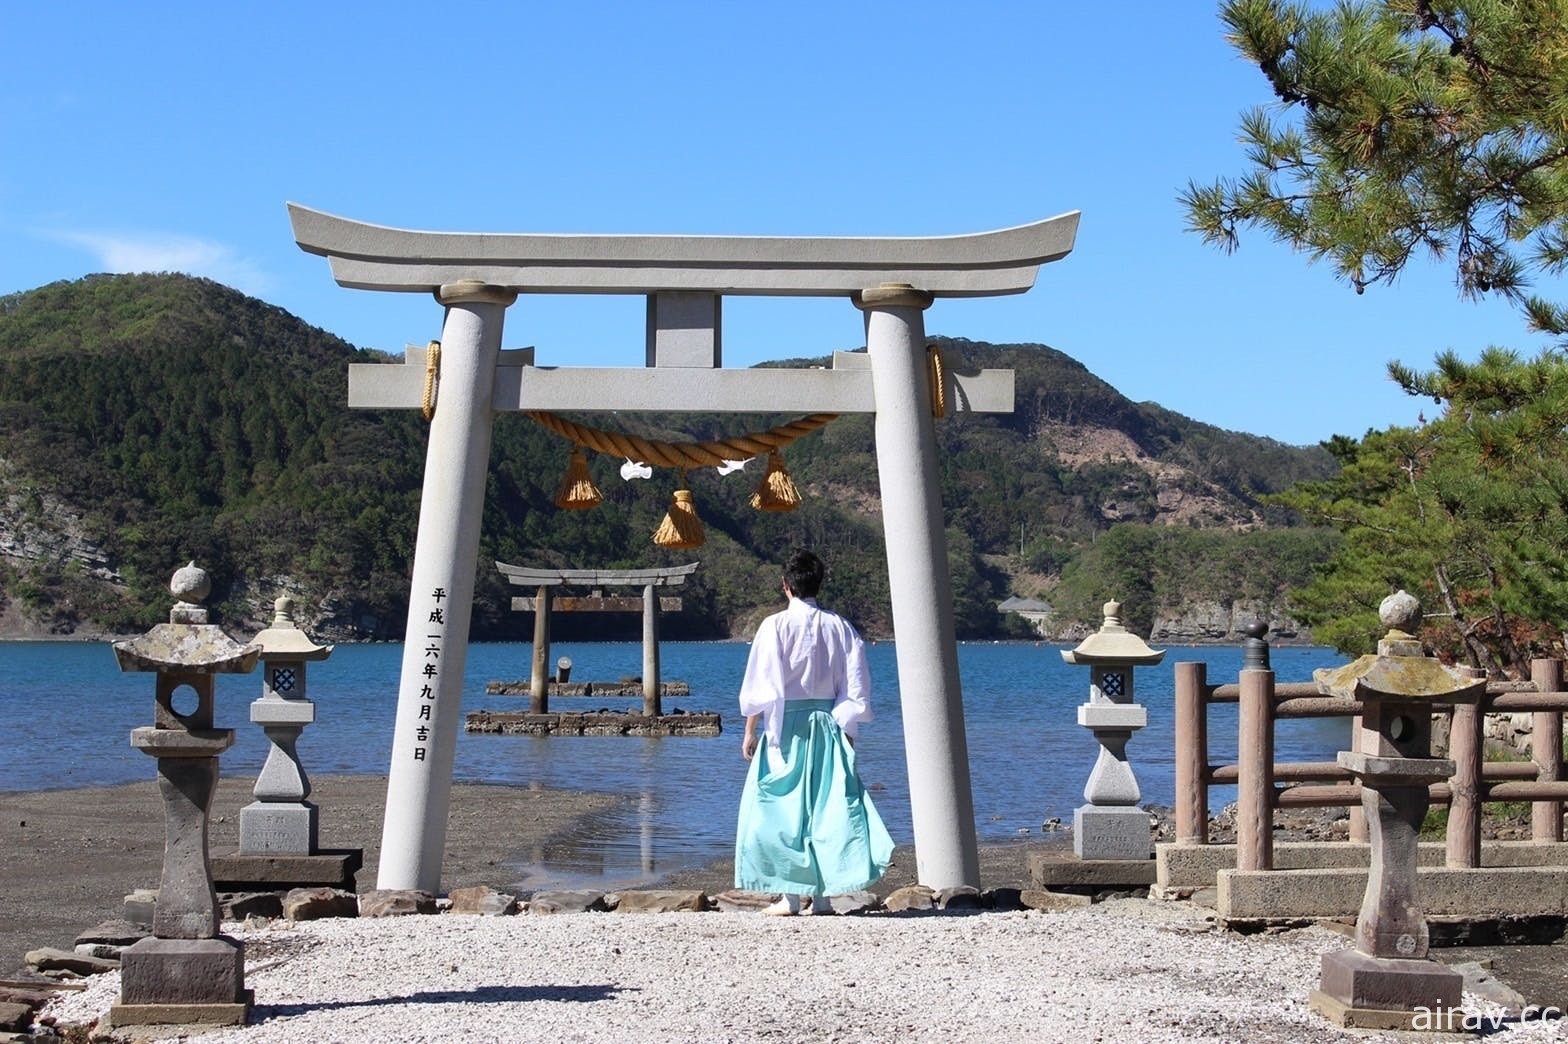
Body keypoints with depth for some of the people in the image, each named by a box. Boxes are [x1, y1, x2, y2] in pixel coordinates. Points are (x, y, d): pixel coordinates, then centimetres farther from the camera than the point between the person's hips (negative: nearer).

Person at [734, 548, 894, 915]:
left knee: (784, 807, 2)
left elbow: (759, 686, -7)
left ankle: (792, 895, 0)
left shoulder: (776, 626, -7)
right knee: (827, 806, 8)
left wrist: (750, 732, 0)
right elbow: (856, 688, 5)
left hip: (785, 728, -4)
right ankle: (822, 896, 6)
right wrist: (847, 731, 11)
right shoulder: (839, 627, 4)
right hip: (828, 724, 4)